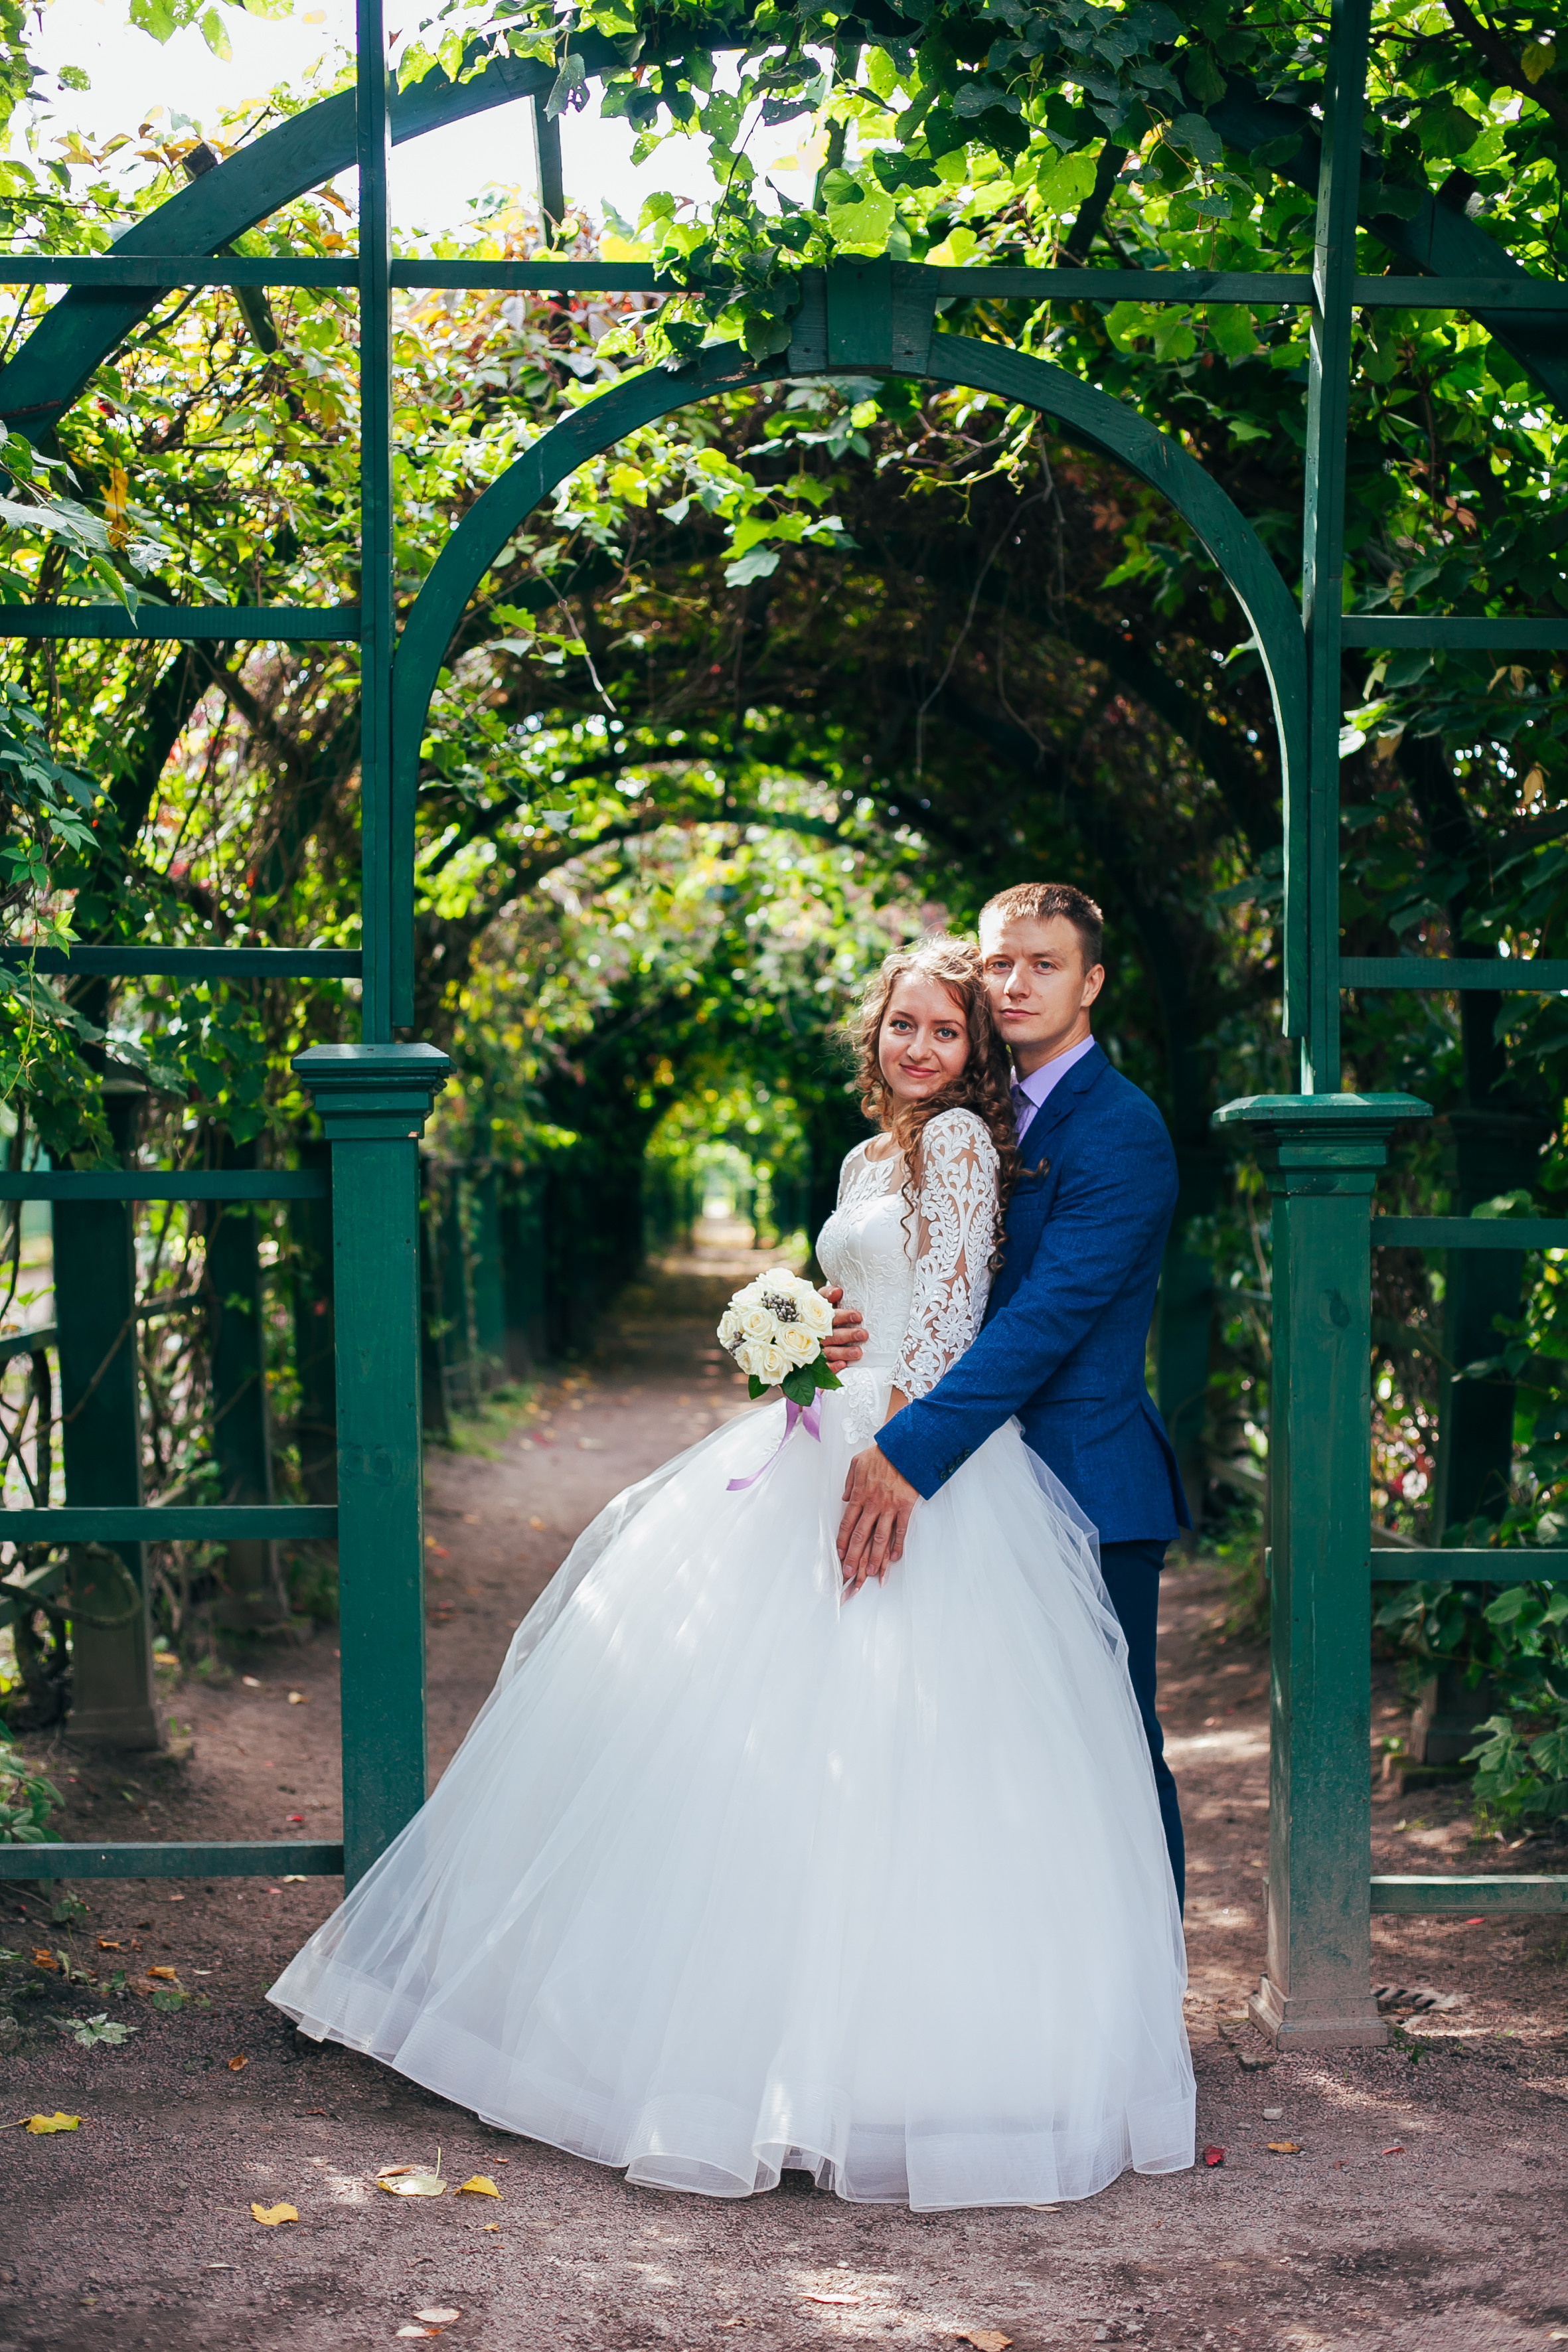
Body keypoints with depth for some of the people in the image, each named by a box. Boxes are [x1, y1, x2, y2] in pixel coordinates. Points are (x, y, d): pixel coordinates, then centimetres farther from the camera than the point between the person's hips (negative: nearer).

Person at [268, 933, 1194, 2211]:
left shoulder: (962, 1137, -7)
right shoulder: (870, 1158, 18)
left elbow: (951, 1314, -15)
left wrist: (889, 1459, -20)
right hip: (838, 1450, 9)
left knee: (871, 1755, -7)